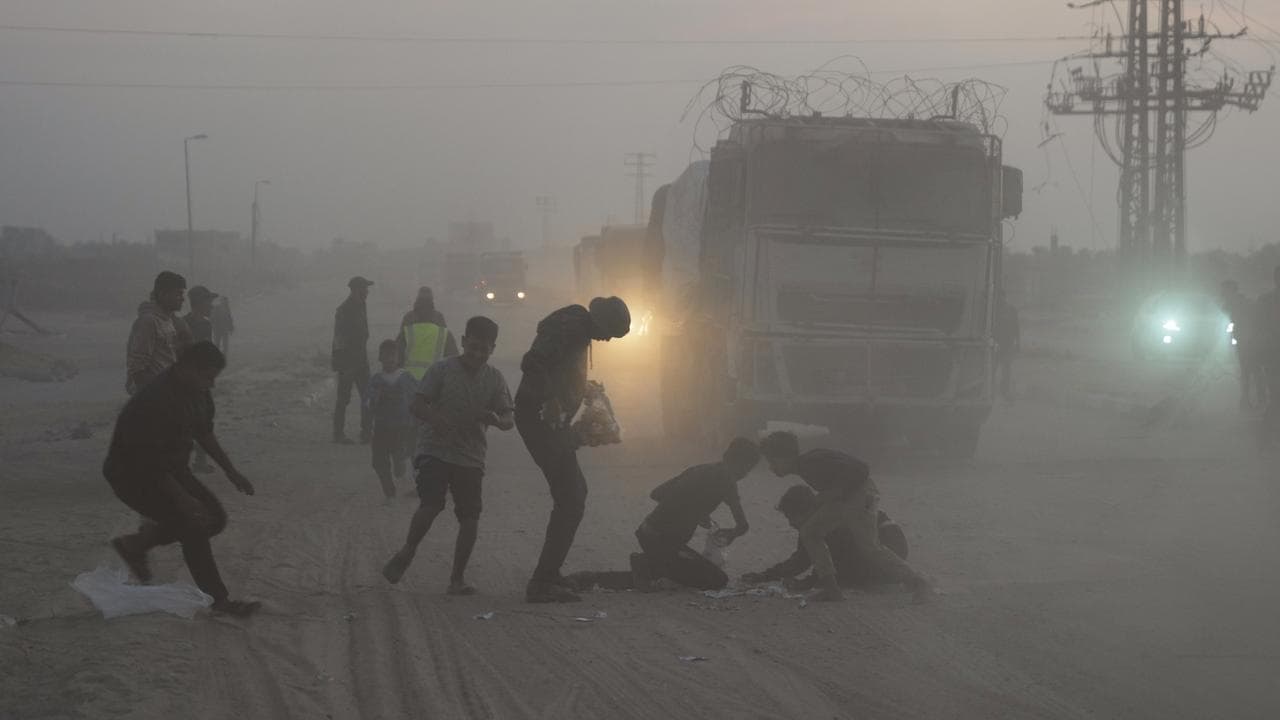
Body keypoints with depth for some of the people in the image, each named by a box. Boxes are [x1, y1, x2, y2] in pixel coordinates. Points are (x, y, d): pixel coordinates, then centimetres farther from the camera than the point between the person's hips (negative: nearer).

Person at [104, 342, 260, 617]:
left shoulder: (198, 393, -4)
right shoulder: (154, 401, -32)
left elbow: (204, 434, 15)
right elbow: (147, 461, -31)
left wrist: (231, 471, 11)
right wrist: (181, 498, -33)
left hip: (171, 469, 9)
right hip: (133, 476, -9)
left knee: (214, 517, 2)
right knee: (193, 523, -21)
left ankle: (136, 544, 17)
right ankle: (217, 599, -12)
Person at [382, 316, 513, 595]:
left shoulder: (495, 379, 4)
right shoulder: (442, 370, -3)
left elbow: (509, 419, 5)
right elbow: (418, 405, -4)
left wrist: (496, 419, -19)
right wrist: (437, 420, -25)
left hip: (471, 457, 3)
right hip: (435, 449, -3)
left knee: (470, 517, -2)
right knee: (430, 506, -17)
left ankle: (458, 577, 10)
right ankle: (407, 552, 7)